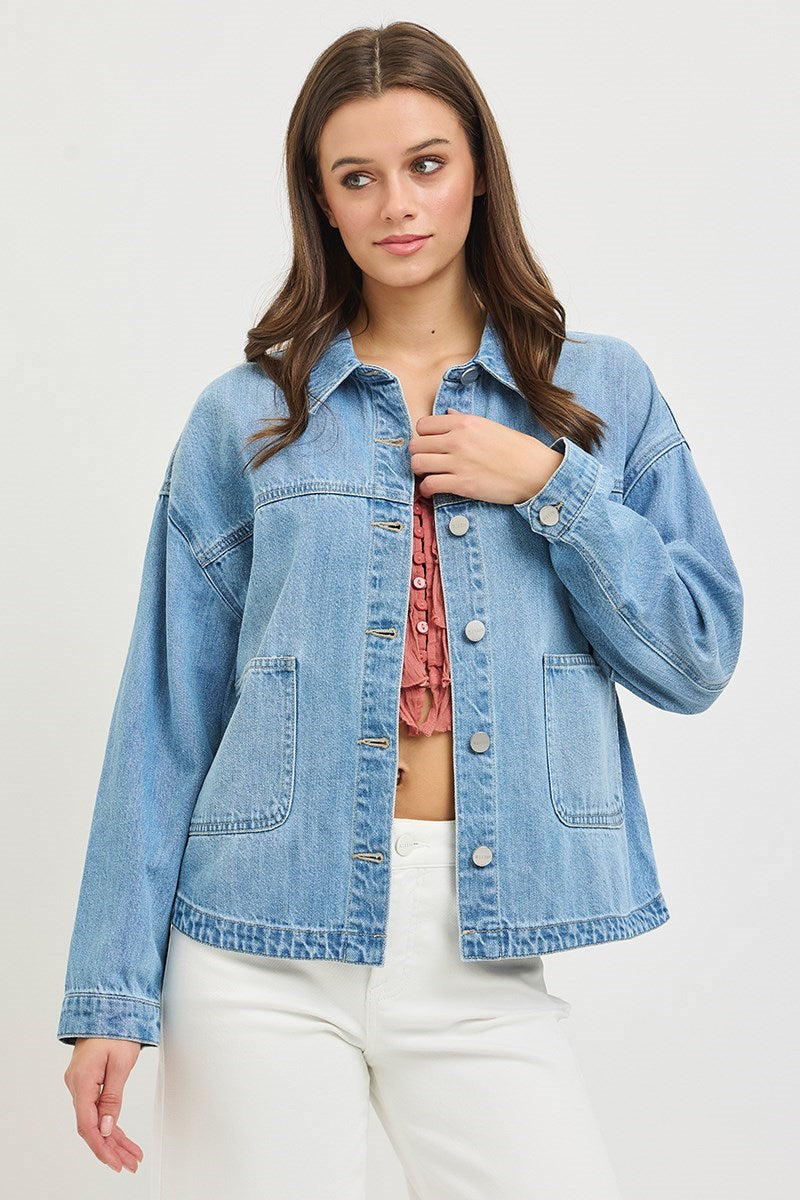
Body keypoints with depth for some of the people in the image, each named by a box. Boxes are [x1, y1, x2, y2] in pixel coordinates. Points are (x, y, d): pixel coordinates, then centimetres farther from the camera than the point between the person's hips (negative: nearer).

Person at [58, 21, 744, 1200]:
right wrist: (114, 994, -1)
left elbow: (700, 660, 5)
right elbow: (168, 716, 3)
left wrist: (551, 484, -7)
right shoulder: (246, 418, 4)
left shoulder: (602, 391, 7)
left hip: (483, 958, 1)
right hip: (264, 946, 0)